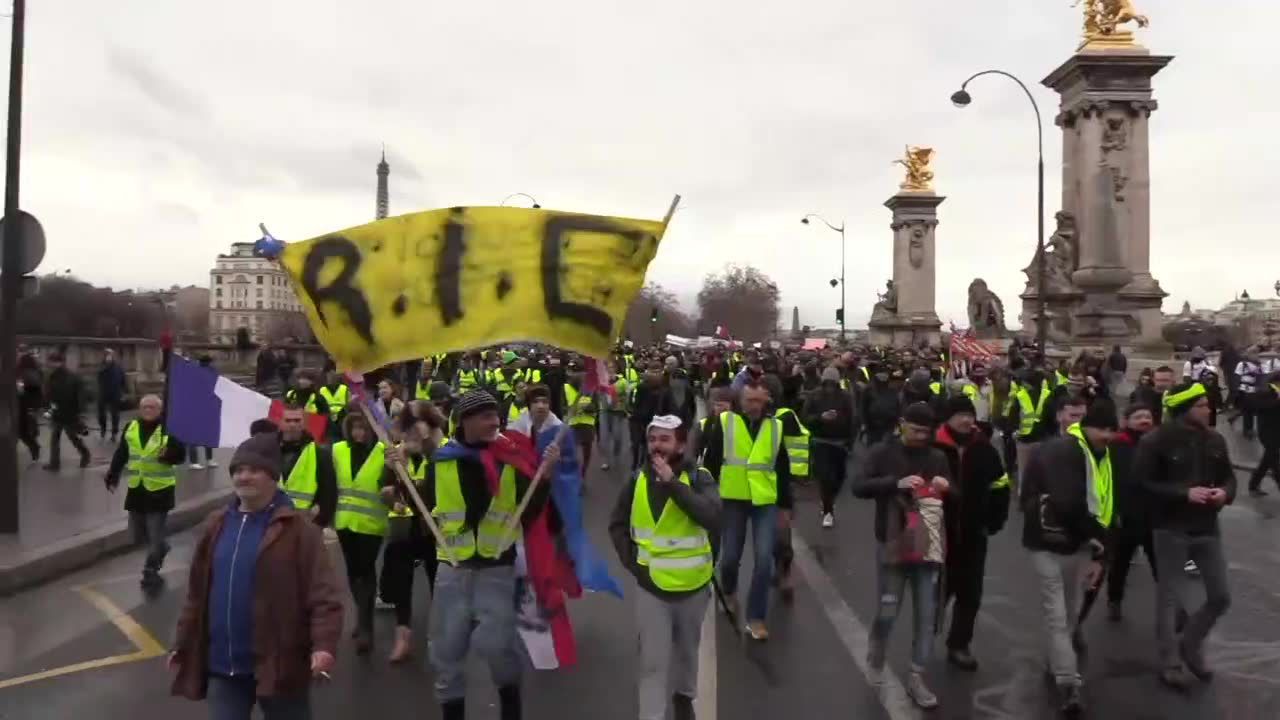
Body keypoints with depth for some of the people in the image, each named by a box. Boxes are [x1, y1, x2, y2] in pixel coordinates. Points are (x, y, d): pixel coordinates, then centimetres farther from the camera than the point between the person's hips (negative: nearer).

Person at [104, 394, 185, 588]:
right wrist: (112, 476, 3)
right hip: (136, 488, 5)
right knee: (137, 534, 15)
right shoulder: (131, 428, 3)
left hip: (160, 489, -5)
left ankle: (150, 570, 12)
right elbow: (120, 454, 11)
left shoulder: (168, 429, -11)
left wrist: (167, 455, -30)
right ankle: (162, 548, 43)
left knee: (155, 534, -3)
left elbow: (180, 456, -9)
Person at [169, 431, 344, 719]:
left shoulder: (297, 528, -11)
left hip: (278, 665, -5)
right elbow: (197, 593, 14)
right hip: (222, 666, 5)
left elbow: (324, 594, -17)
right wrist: (182, 644, 15)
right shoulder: (217, 525, 8)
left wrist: (324, 645, -29)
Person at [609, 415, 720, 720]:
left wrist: (673, 483, -34)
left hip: (692, 584, 0)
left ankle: (684, 695, 48)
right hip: (651, 586, 0)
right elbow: (617, 524, 8)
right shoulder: (638, 480, -4)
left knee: (687, 648, 22)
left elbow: (711, 516, -31)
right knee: (653, 661, 2)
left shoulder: (699, 478, -13)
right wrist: (631, 561, -3)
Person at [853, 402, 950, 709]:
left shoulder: (938, 457, 6)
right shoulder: (883, 453, -3)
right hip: (893, 544, -3)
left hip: (928, 546, 3)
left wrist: (947, 487, -11)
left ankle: (916, 677, 17)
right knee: (888, 611, 1)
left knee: (926, 614, 5)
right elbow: (859, 487, -12)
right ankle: (875, 655, 31)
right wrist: (896, 483, -25)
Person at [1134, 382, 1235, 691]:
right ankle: (1171, 663, 18)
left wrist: (1225, 492, -10)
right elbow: (1143, 484, -14)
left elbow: (1228, 476, 13)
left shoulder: (1215, 440, 3)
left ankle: (1190, 646, 34)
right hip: (1171, 530, -5)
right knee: (1169, 597, 4)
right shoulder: (1156, 441, -13)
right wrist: (1184, 493, -22)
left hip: (1207, 528, 5)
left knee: (1220, 597, 11)